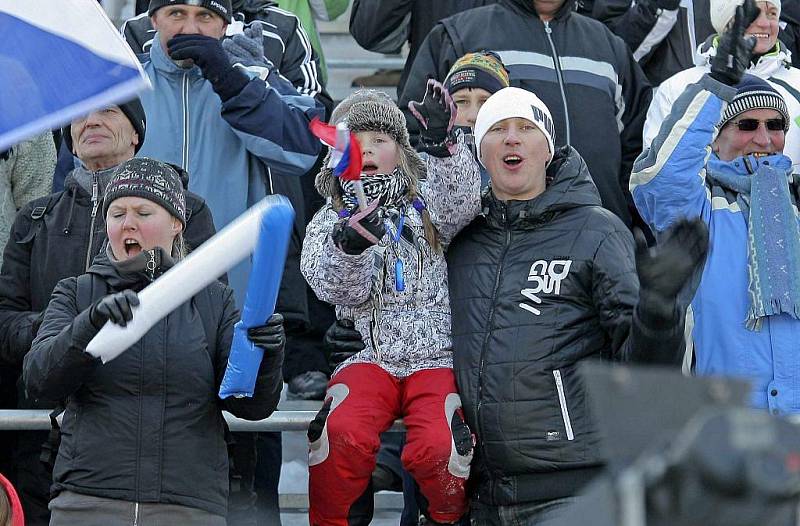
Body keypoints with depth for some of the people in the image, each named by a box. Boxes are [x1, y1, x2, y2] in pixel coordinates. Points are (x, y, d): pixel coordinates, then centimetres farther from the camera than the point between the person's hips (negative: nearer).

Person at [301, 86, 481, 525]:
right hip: (370, 358, 1)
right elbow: (339, 290, -5)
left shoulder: (425, 202, 9)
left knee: (434, 446, -26)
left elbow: (460, 204, -15)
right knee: (342, 433, -30)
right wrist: (348, 247, -26)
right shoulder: (329, 221, 10)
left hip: (435, 359, -1)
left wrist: (441, 146, -32)